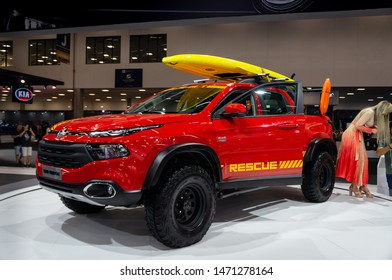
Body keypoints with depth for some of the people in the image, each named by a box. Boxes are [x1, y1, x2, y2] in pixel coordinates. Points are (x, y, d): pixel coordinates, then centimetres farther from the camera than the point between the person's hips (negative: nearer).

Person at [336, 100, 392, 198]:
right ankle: (354, 186, 0)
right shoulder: (370, 112, -17)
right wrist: (371, 130, -12)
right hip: (353, 135, -10)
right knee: (356, 160, -7)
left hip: (357, 136, 10)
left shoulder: (374, 113, 12)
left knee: (362, 159, 7)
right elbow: (357, 125, -20)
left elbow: (365, 126, 7)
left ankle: (362, 185, 11)